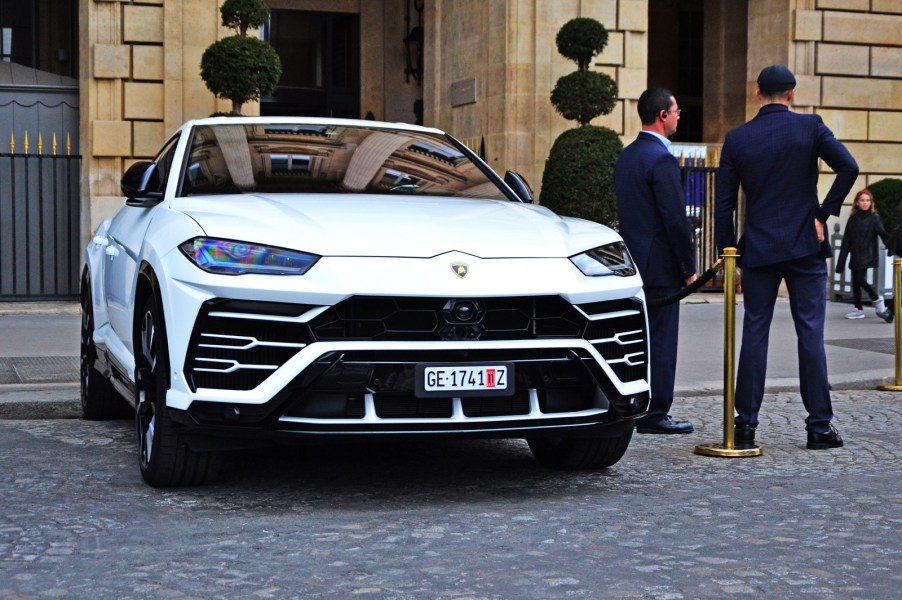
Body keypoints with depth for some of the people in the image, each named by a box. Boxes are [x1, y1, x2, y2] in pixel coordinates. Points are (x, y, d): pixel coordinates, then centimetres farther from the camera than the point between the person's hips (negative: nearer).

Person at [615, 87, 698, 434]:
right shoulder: (662, 159, -15)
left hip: (632, 262, 9)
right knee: (661, 340, -3)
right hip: (660, 266, -9)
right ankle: (654, 415, 1)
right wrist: (689, 268, -11)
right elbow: (676, 219, -18)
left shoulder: (626, 155, 13)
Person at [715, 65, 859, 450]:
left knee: (754, 334, 6)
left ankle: (746, 424, 7)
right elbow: (848, 167, -14)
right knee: (811, 333, 3)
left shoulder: (737, 139, 2)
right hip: (805, 247, -1)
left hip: (759, 251, 1)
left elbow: (723, 205, 1)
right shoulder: (810, 127, -2)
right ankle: (819, 425, 5)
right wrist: (824, 213, -4)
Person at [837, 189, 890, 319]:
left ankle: (877, 300, 7)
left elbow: (883, 234, -15)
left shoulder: (874, 218, -3)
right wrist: (841, 262, 6)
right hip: (855, 257, 5)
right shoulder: (853, 218, 8)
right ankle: (858, 309, 14)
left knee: (860, 280, -13)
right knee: (855, 282, 6)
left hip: (867, 256, -5)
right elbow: (846, 241, 8)